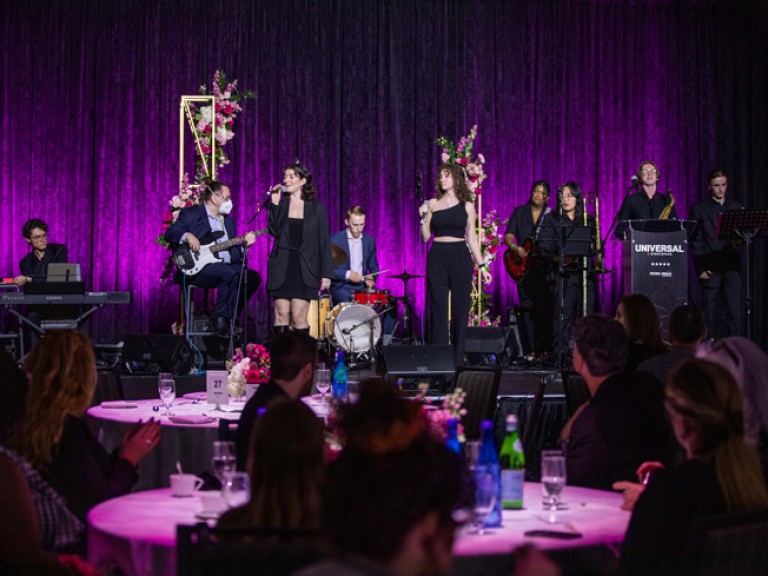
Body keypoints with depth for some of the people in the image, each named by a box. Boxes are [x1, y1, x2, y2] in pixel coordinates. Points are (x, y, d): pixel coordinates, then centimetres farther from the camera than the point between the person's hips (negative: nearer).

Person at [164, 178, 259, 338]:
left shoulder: (229, 221, 23)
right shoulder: (190, 214, 4)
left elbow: (233, 251, 20)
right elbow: (169, 234, -4)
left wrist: (244, 244, 1)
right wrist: (187, 236, -21)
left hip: (227, 266, 7)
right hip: (199, 267, -7)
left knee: (253, 277, -14)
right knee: (230, 273, -33)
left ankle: (230, 316, -4)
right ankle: (220, 318, -22)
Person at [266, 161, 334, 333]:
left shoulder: (315, 207, 4)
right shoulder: (280, 204, 8)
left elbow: (324, 241, 3)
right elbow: (274, 231, -7)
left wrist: (326, 273, -1)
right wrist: (274, 204, -12)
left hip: (304, 268, -2)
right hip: (281, 266, 2)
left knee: (299, 317, -6)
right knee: (282, 315, -1)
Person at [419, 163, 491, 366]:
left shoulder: (466, 205, 5)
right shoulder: (433, 203, 8)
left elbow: (472, 237, 7)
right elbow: (425, 237, 7)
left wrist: (482, 266, 3)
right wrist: (423, 217, -9)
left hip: (460, 258, 0)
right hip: (437, 257, 1)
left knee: (460, 309, 1)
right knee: (438, 309, -1)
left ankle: (457, 359, 9)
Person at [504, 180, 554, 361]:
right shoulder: (519, 212, 12)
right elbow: (508, 236, 7)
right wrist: (515, 248, -12)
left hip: (544, 265, -1)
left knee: (545, 308, -7)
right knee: (528, 307, -1)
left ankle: (545, 349, -3)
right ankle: (531, 351, 1)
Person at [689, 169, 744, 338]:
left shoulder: (736, 208, 14)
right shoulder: (699, 208, 5)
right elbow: (695, 242, 0)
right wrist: (701, 268, -8)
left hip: (732, 266, 2)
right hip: (710, 268, -2)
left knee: (735, 311, -6)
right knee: (711, 314, -1)